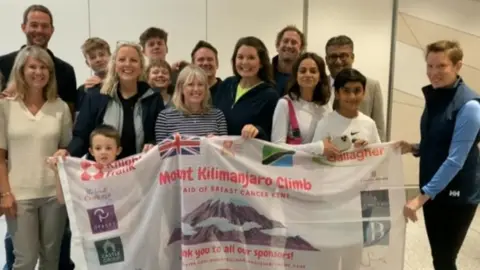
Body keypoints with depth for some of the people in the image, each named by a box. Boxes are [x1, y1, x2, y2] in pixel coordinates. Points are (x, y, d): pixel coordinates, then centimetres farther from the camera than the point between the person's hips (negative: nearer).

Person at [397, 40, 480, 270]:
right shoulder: (433, 97, 5)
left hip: (457, 195, -7)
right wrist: (413, 148, -3)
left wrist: (421, 197, -23)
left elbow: (456, 160, -23)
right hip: (433, 190, 7)